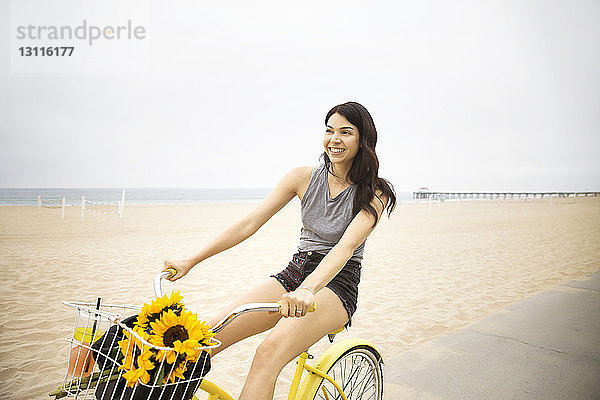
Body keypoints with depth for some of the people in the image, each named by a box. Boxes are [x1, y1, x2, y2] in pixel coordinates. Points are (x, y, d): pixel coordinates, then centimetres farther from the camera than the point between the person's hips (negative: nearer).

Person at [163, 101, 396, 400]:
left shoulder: (374, 194, -7)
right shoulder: (304, 177, 3)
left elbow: (346, 246, -24)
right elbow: (249, 224, -1)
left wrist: (307, 290, -42)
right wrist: (190, 261, -6)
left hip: (335, 284, -4)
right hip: (294, 272, 4)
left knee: (269, 353, -31)